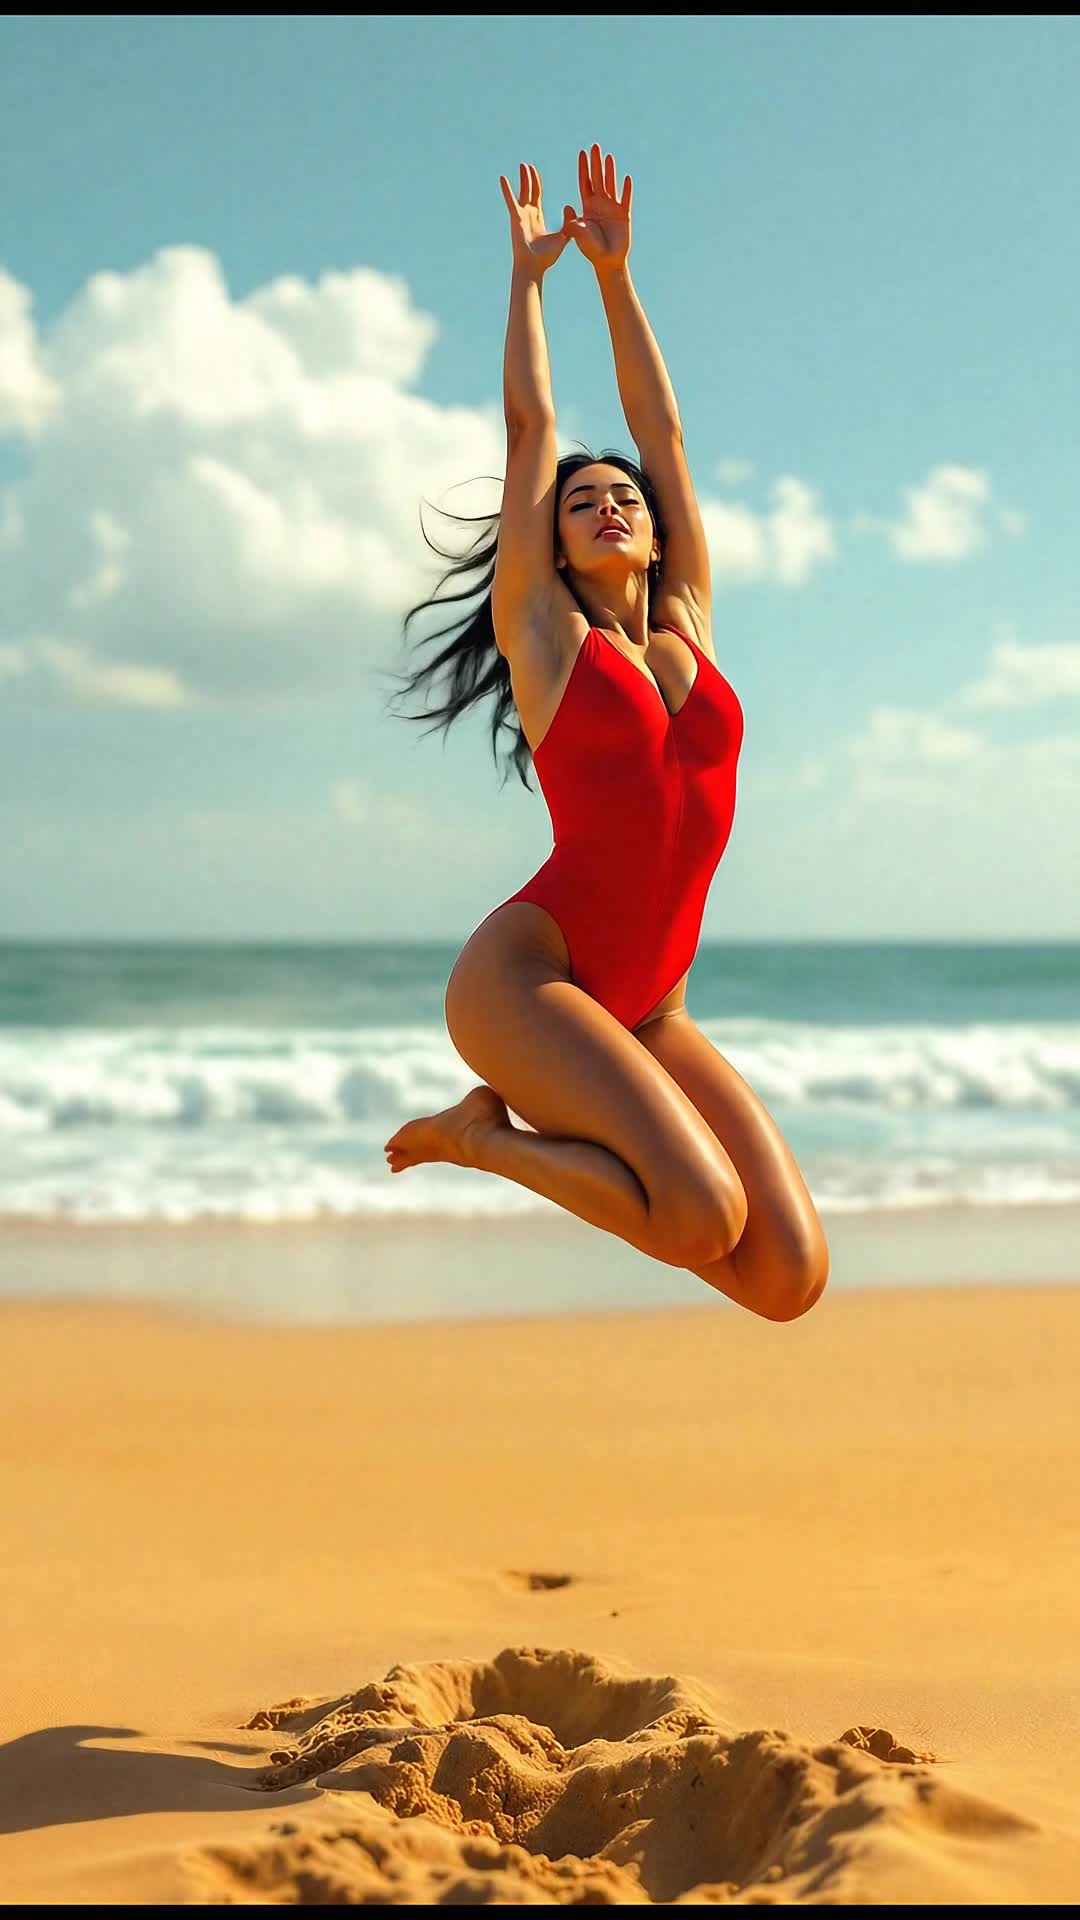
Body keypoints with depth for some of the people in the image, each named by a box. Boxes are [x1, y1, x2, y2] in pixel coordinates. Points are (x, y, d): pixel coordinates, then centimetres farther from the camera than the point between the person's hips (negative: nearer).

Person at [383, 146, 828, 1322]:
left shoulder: (687, 626, 15)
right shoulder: (544, 632, 4)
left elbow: (661, 430, 17)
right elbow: (530, 425, 10)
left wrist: (614, 274, 21)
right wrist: (529, 273, 21)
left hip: (646, 1010, 6)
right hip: (526, 972, -6)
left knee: (790, 1278, -8)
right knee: (704, 1219, -26)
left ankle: (571, 1126, 14)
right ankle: (480, 1134, 1)